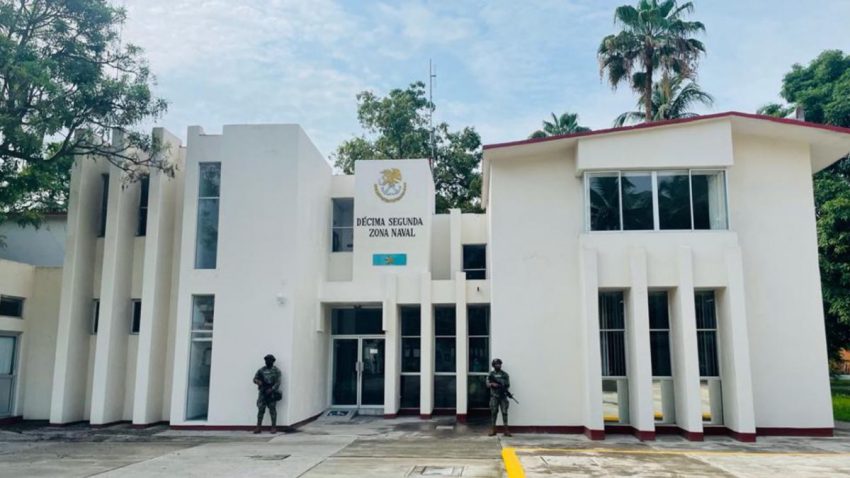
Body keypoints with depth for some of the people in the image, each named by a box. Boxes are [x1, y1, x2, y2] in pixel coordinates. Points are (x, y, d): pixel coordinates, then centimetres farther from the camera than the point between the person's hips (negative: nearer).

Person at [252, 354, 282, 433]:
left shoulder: (276, 371, 1)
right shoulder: (261, 370, 11)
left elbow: (278, 382, -6)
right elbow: (255, 378, 8)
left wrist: (271, 389, -20)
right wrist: (257, 381, -16)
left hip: (272, 392, -3)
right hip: (262, 392, 3)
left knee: (272, 410, -1)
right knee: (260, 409, 0)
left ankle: (274, 427, 5)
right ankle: (258, 427, 4)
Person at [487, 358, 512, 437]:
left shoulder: (505, 374, 6)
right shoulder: (491, 374, 6)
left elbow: (508, 385, 2)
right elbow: (487, 385, 4)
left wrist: (500, 383, -16)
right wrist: (492, 384, -16)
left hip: (503, 396, 0)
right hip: (494, 396, 0)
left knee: (504, 413, -3)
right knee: (493, 412, 1)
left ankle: (506, 431, -1)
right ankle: (492, 430, 7)